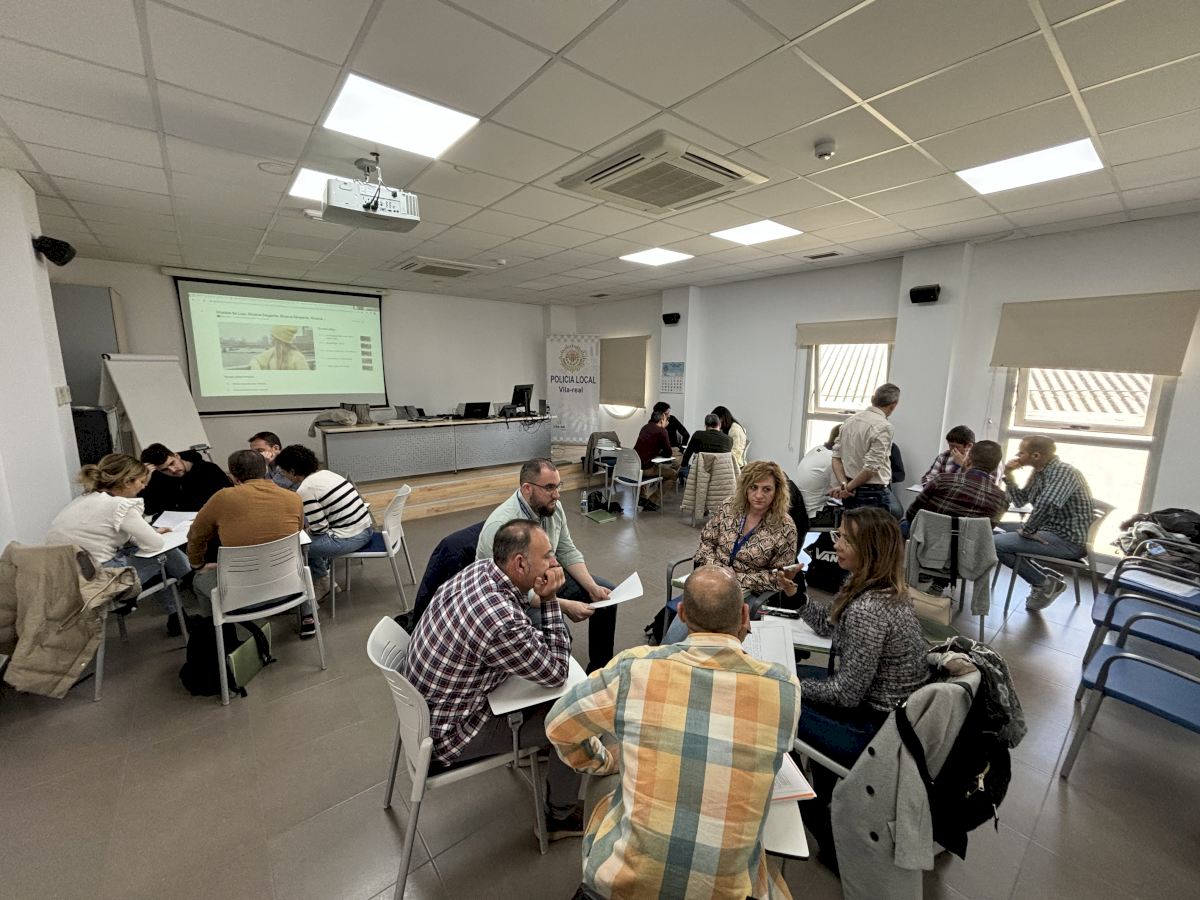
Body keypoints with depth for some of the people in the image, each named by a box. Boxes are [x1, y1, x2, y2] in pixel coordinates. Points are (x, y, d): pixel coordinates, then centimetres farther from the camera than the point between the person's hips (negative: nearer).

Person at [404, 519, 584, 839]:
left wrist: (536, 599, -10)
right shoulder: (504, 623, -37)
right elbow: (557, 673, -21)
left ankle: (534, 745, 41)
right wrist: (550, 600, -21)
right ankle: (561, 817, 25)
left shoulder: (480, 567, -13)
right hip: (447, 731, -8)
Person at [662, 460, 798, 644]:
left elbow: (778, 575, -4)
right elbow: (705, 541, 7)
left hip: (750, 593, -2)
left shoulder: (785, 528, -9)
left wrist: (738, 578, -13)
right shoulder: (729, 507, 0)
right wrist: (717, 567, -10)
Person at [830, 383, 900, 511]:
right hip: (874, 494, -7)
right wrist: (848, 487, -9)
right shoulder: (884, 427, -16)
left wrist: (844, 484, -4)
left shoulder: (850, 420, 5)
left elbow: (836, 457, 3)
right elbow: (871, 467, -20)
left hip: (850, 493, 7)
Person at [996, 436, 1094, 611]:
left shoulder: (1064, 471, -19)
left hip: (1068, 540, -10)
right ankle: (1045, 575, 11)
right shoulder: (1039, 472, 8)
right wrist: (1009, 475, 2)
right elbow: (1019, 501, 15)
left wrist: (1026, 530, -22)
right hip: (1048, 530, 10)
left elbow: (1046, 505, -36)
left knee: (995, 543, -22)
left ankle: (1045, 583, -3)